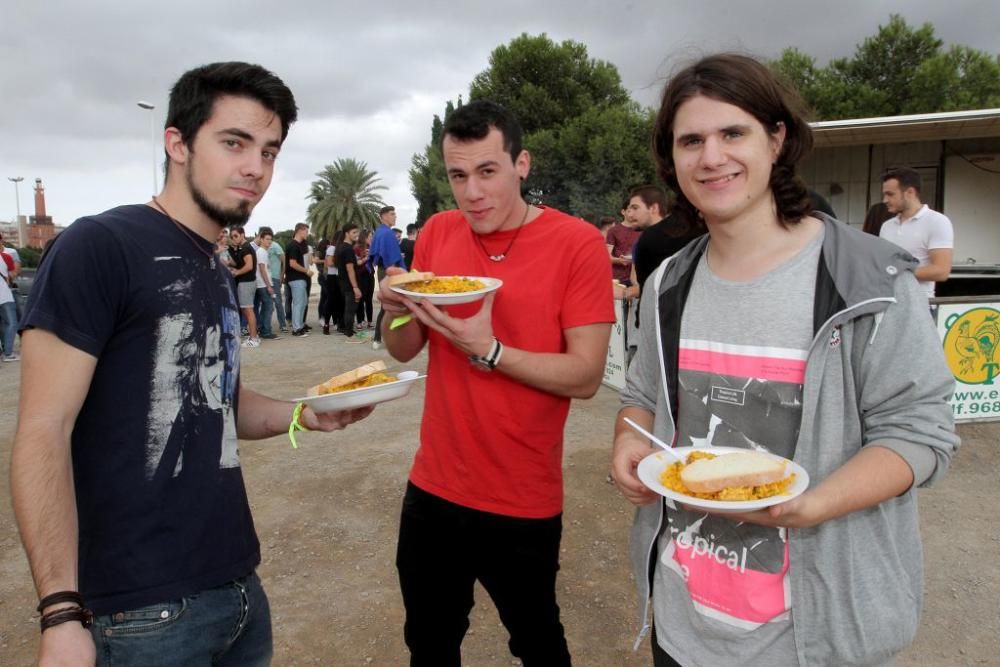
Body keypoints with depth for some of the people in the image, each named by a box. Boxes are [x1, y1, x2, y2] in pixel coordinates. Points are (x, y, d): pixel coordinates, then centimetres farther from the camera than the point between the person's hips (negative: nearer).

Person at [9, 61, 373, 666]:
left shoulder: (219, 273, 10)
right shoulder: (99, 247, -14)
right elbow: (43, 432, -17)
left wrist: (303, 413, 1)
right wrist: (62, 613, -20)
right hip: (145, 609, -7)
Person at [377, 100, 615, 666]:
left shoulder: (578, 243, -14)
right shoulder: (437, 235, 0)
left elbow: (586, 376, -17)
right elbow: (406, 350, 6)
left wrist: (488, 350, -27)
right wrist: (398, 311, -15)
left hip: (523, 504, -4)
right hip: (433, 489, 4)